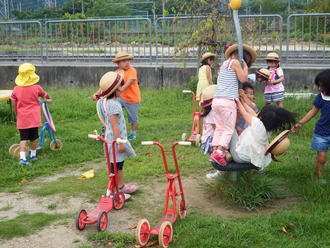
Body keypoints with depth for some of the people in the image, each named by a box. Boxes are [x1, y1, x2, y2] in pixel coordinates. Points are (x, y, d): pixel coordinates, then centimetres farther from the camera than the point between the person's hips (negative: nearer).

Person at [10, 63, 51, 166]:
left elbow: (14, 104, 3)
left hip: (22, 118, 1)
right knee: (33, 138, 14)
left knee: (23, 138, 2)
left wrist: (17, 115, 17)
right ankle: (33, 155, 30)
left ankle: (22, 157, -11)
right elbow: (46, 95, 11)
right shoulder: (36, 88, -7)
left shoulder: (16, 89, -3)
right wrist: (49, 98, 35)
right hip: (33, 118, -1)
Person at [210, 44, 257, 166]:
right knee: (229, 129, -3)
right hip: (227, 101, -8)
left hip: (216, 100, 8)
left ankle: (215, 151, 8)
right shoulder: (235, 62, -1)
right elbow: (243, 78, -6)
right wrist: (245, 66, 7)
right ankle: (219, 152, -13)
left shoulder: (223, 64, 23)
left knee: (219, 127, 11)